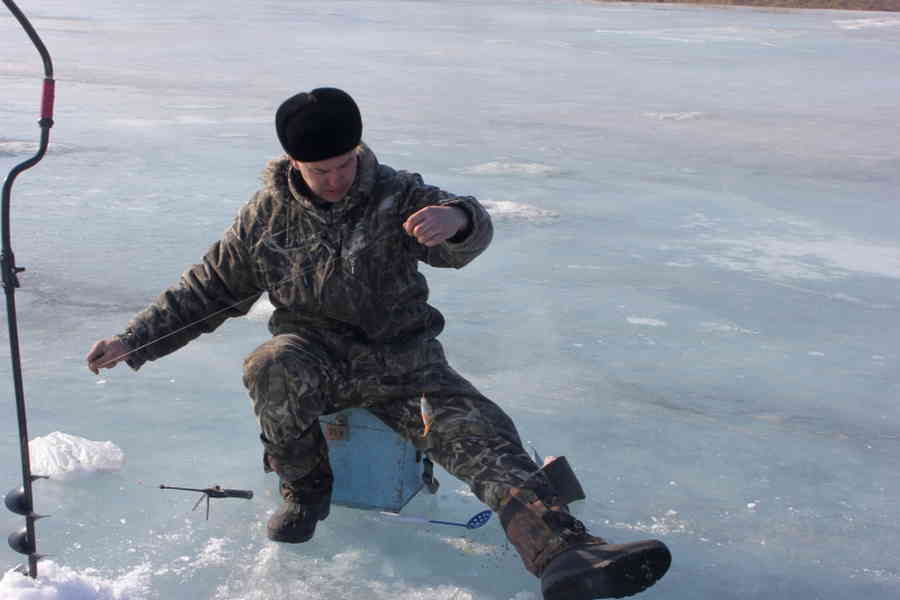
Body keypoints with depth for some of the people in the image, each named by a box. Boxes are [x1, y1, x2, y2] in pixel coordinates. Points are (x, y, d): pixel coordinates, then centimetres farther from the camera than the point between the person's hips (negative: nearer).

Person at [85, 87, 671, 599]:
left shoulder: (397, 194, -7)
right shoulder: (269, 213, -1)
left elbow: (469, 236, -24)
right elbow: (211, 287, 9)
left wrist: (456, 219, -51)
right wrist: (134, 340, 2)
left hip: (402, 361, 0)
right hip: (316, 355, 1)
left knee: (484, 434, -21)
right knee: (273, 368, -34)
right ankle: (304, 491, -9)